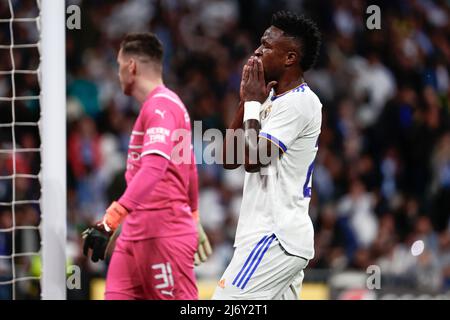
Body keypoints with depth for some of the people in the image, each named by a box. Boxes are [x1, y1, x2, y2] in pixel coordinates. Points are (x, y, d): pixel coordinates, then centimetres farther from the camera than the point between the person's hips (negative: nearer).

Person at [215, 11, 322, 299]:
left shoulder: (298, 102, -13)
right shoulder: (274, 99, 17)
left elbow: (253, 158, -20)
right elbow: (229, 159, 14)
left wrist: (253, 103, -8)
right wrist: (248, 100, 7)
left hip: (275, 237, -10)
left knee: (224, 307, -15)